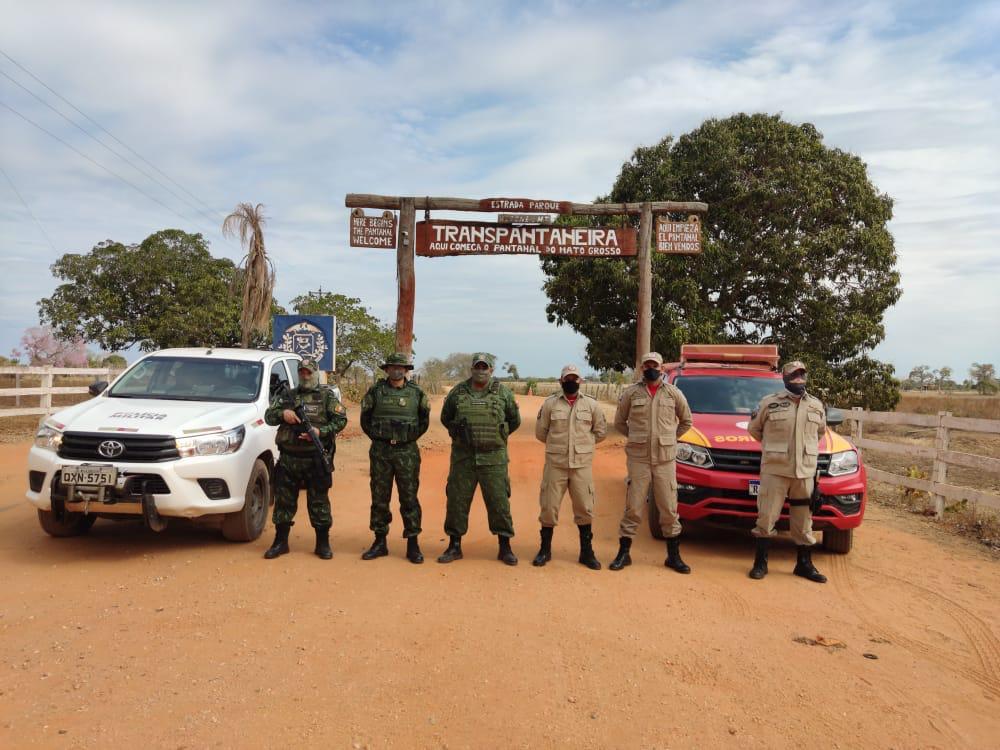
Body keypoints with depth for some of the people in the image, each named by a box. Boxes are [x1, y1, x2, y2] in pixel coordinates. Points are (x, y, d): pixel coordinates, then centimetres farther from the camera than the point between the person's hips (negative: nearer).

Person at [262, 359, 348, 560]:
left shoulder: (326, 395, 4)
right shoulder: (287, 396, 14)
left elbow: (341, 420, -2)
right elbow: (268, 416, 10)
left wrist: (321, 432, -16)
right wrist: (282, 413, -11)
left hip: (316, 459, -3)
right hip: (288, 458, 3)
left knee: (319, 501, 3)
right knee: (284, 500, 8)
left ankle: (323, 543, 13)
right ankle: (280, 542, 20)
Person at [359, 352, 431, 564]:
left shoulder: (416, 393, 4)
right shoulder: (375, 391, 3)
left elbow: (424, 421, 13)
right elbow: (365, 419, 11)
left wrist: (409, 437, 5)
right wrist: (378, 437, 6)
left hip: (407, 452, -1)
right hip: (380, 452, 1)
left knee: (409, 498, 2)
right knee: (379, 498, 7)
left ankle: (413, 544, 10)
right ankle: (380, 542, 19)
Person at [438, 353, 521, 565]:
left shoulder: (503, 393, 2)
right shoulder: (457, 392, 4)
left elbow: (514, 421, 13)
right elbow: (445, 418, 17)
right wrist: (460, 434, 12)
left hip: (493, 458, -1)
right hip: (463, 457, 1)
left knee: (499, 502, 1)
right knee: (457, 501, 6)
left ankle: (505, 548, 13)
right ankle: (454, 546, 19)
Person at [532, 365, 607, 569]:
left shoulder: (592, 405, 5)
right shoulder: (550, 403, 3)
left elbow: (601, 431, 12)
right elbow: (540, 432, 8)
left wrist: (583, 443, 7)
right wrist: (557, 444, 8)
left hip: (582, 465, 1)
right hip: (555, 463, 0)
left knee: (584, 508, 4)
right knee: (549, 506, 3)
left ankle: (586, 552, 17)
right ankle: (545, 550, 18)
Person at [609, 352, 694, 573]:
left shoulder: (674, 393, 6)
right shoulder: (631, 393, 4)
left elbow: (686, 421, 17)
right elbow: (619, 421, 14)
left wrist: (669, 438, 10)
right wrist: (636, 438, 7)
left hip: (666, 459, 1)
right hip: (638, 458, -1)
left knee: (669, 509, 6)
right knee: (633, 508, 2)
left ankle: (673, 556, 17)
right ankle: (624, 552, 13)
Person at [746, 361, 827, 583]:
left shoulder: (817, 406, 10)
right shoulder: (770, 402, -1)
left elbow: (821, 431, 27)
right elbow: (753, 428, 10)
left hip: (805, 471, 4)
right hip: (775, 470, -3)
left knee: (804, 520, 10)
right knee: (767, 517, -3)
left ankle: (804, 564, 22)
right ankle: (760, 563, 8)